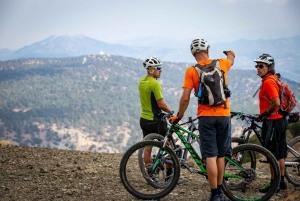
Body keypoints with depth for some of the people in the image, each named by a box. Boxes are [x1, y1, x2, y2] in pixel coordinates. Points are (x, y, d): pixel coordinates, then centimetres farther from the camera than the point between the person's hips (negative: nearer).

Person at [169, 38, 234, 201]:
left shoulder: (191, 71, -4)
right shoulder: (221, 64, 5)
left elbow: (185, 98, -8)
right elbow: (231, 59, 30)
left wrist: (178, 116, 7)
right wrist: (230, 53, 54)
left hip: (206, 116, -3)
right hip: (224, 115, 3)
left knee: (211, 156, -2)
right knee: (221, 155, 13)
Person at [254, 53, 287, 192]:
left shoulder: (268, 82, -17)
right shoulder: (274, 79, 13)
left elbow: (276, 103, -27)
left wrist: (264, 114, -13)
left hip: (272, 121, -10)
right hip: (281, 119, 10)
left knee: (273, 154, -3)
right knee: (280, 153, 15)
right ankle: (281, 181, 22)